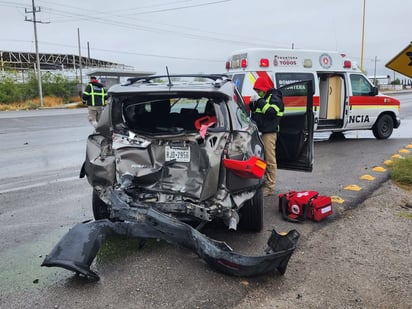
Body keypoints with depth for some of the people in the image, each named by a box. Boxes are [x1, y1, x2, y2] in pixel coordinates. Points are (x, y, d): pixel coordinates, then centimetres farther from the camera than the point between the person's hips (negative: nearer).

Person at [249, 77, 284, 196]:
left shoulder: (274, 98, -6)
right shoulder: (263, 98, 21)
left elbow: (271, 112, -22)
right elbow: (254, 112, 24)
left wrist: (260, 101, -18)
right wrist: (252, 104, 6)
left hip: (269, 133, -9)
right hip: (261, 131, 9)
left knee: (270, 159, -7)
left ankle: (270, 187, -4)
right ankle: (263, 182, 21)